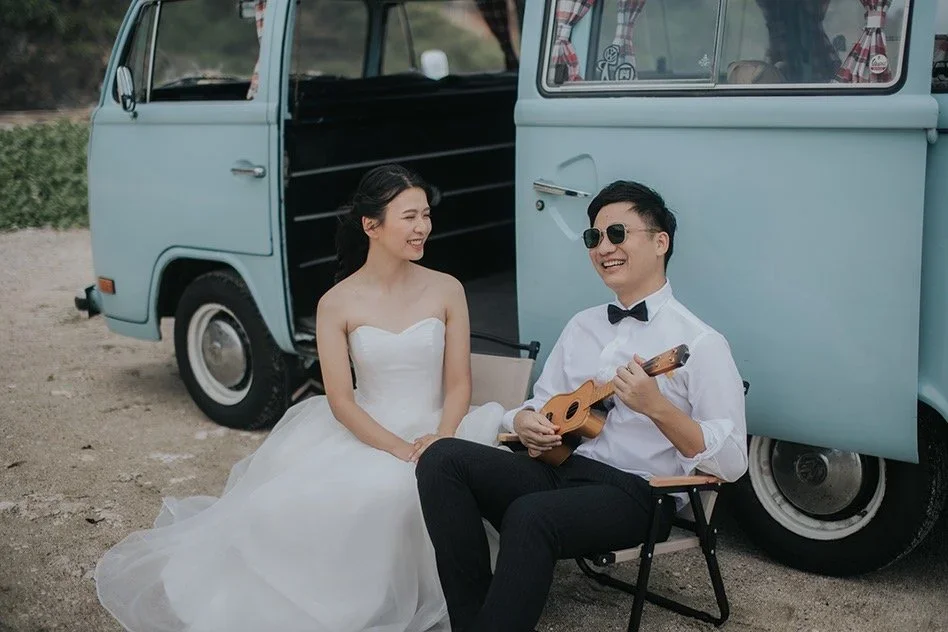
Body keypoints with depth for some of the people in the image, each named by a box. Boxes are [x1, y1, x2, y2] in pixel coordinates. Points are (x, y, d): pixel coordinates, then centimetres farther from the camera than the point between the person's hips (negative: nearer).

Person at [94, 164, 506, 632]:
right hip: (363, 435, -1)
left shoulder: (447, 290, 1)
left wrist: (440, 439, -20)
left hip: (436, 432, 1)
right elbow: (341, 401, -9)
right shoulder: (337, 305, -4)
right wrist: (401, 451, -22)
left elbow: (459, 384, 0)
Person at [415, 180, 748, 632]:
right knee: (442, 459, -16)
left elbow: (732, 462, -10)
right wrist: (524, 422, 0)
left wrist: (656, 407, -23)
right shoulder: (582, 325, 17)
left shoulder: (699, 342, -4)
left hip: (636, 492, -7)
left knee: (531, 516, -37)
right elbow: (541, 402, 25)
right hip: (559, 467, 7)